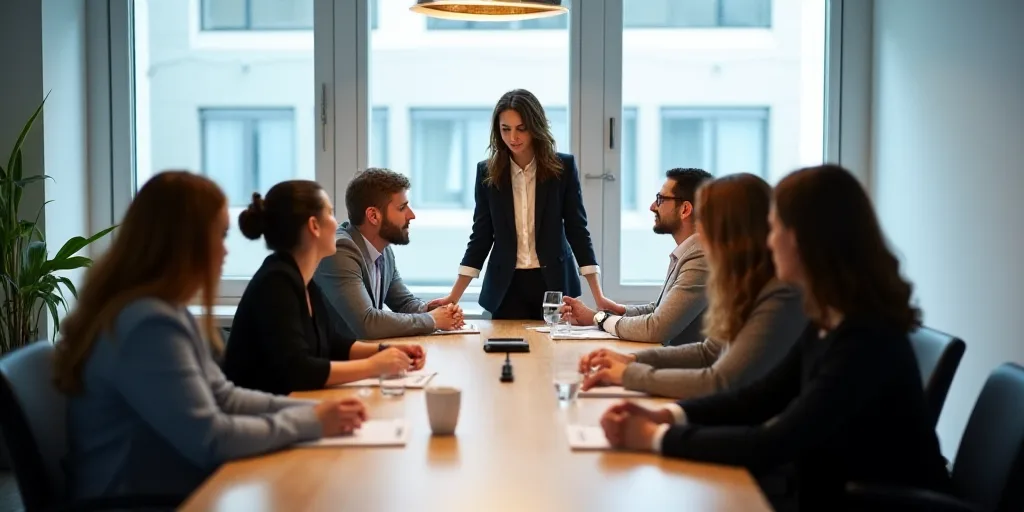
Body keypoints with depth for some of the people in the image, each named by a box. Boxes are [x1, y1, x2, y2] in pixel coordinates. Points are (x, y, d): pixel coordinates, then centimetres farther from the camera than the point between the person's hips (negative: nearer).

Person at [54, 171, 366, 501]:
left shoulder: (166, 312, 10)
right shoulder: (149, 324, -22)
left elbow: (221, 397, 14)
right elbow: (208, 440, -24)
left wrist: (314, 409, 2)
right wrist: (310, 423, -13)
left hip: (173, 492, 9)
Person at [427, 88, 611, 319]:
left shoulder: (563, 167, -4)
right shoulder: (487, 171, 0)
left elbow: (577, 229, -3)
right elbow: (481, 236, 3)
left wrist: (598, 295, -9)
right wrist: (453, 297, -4)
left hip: (553, 283, -1)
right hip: (507, 286, 1)